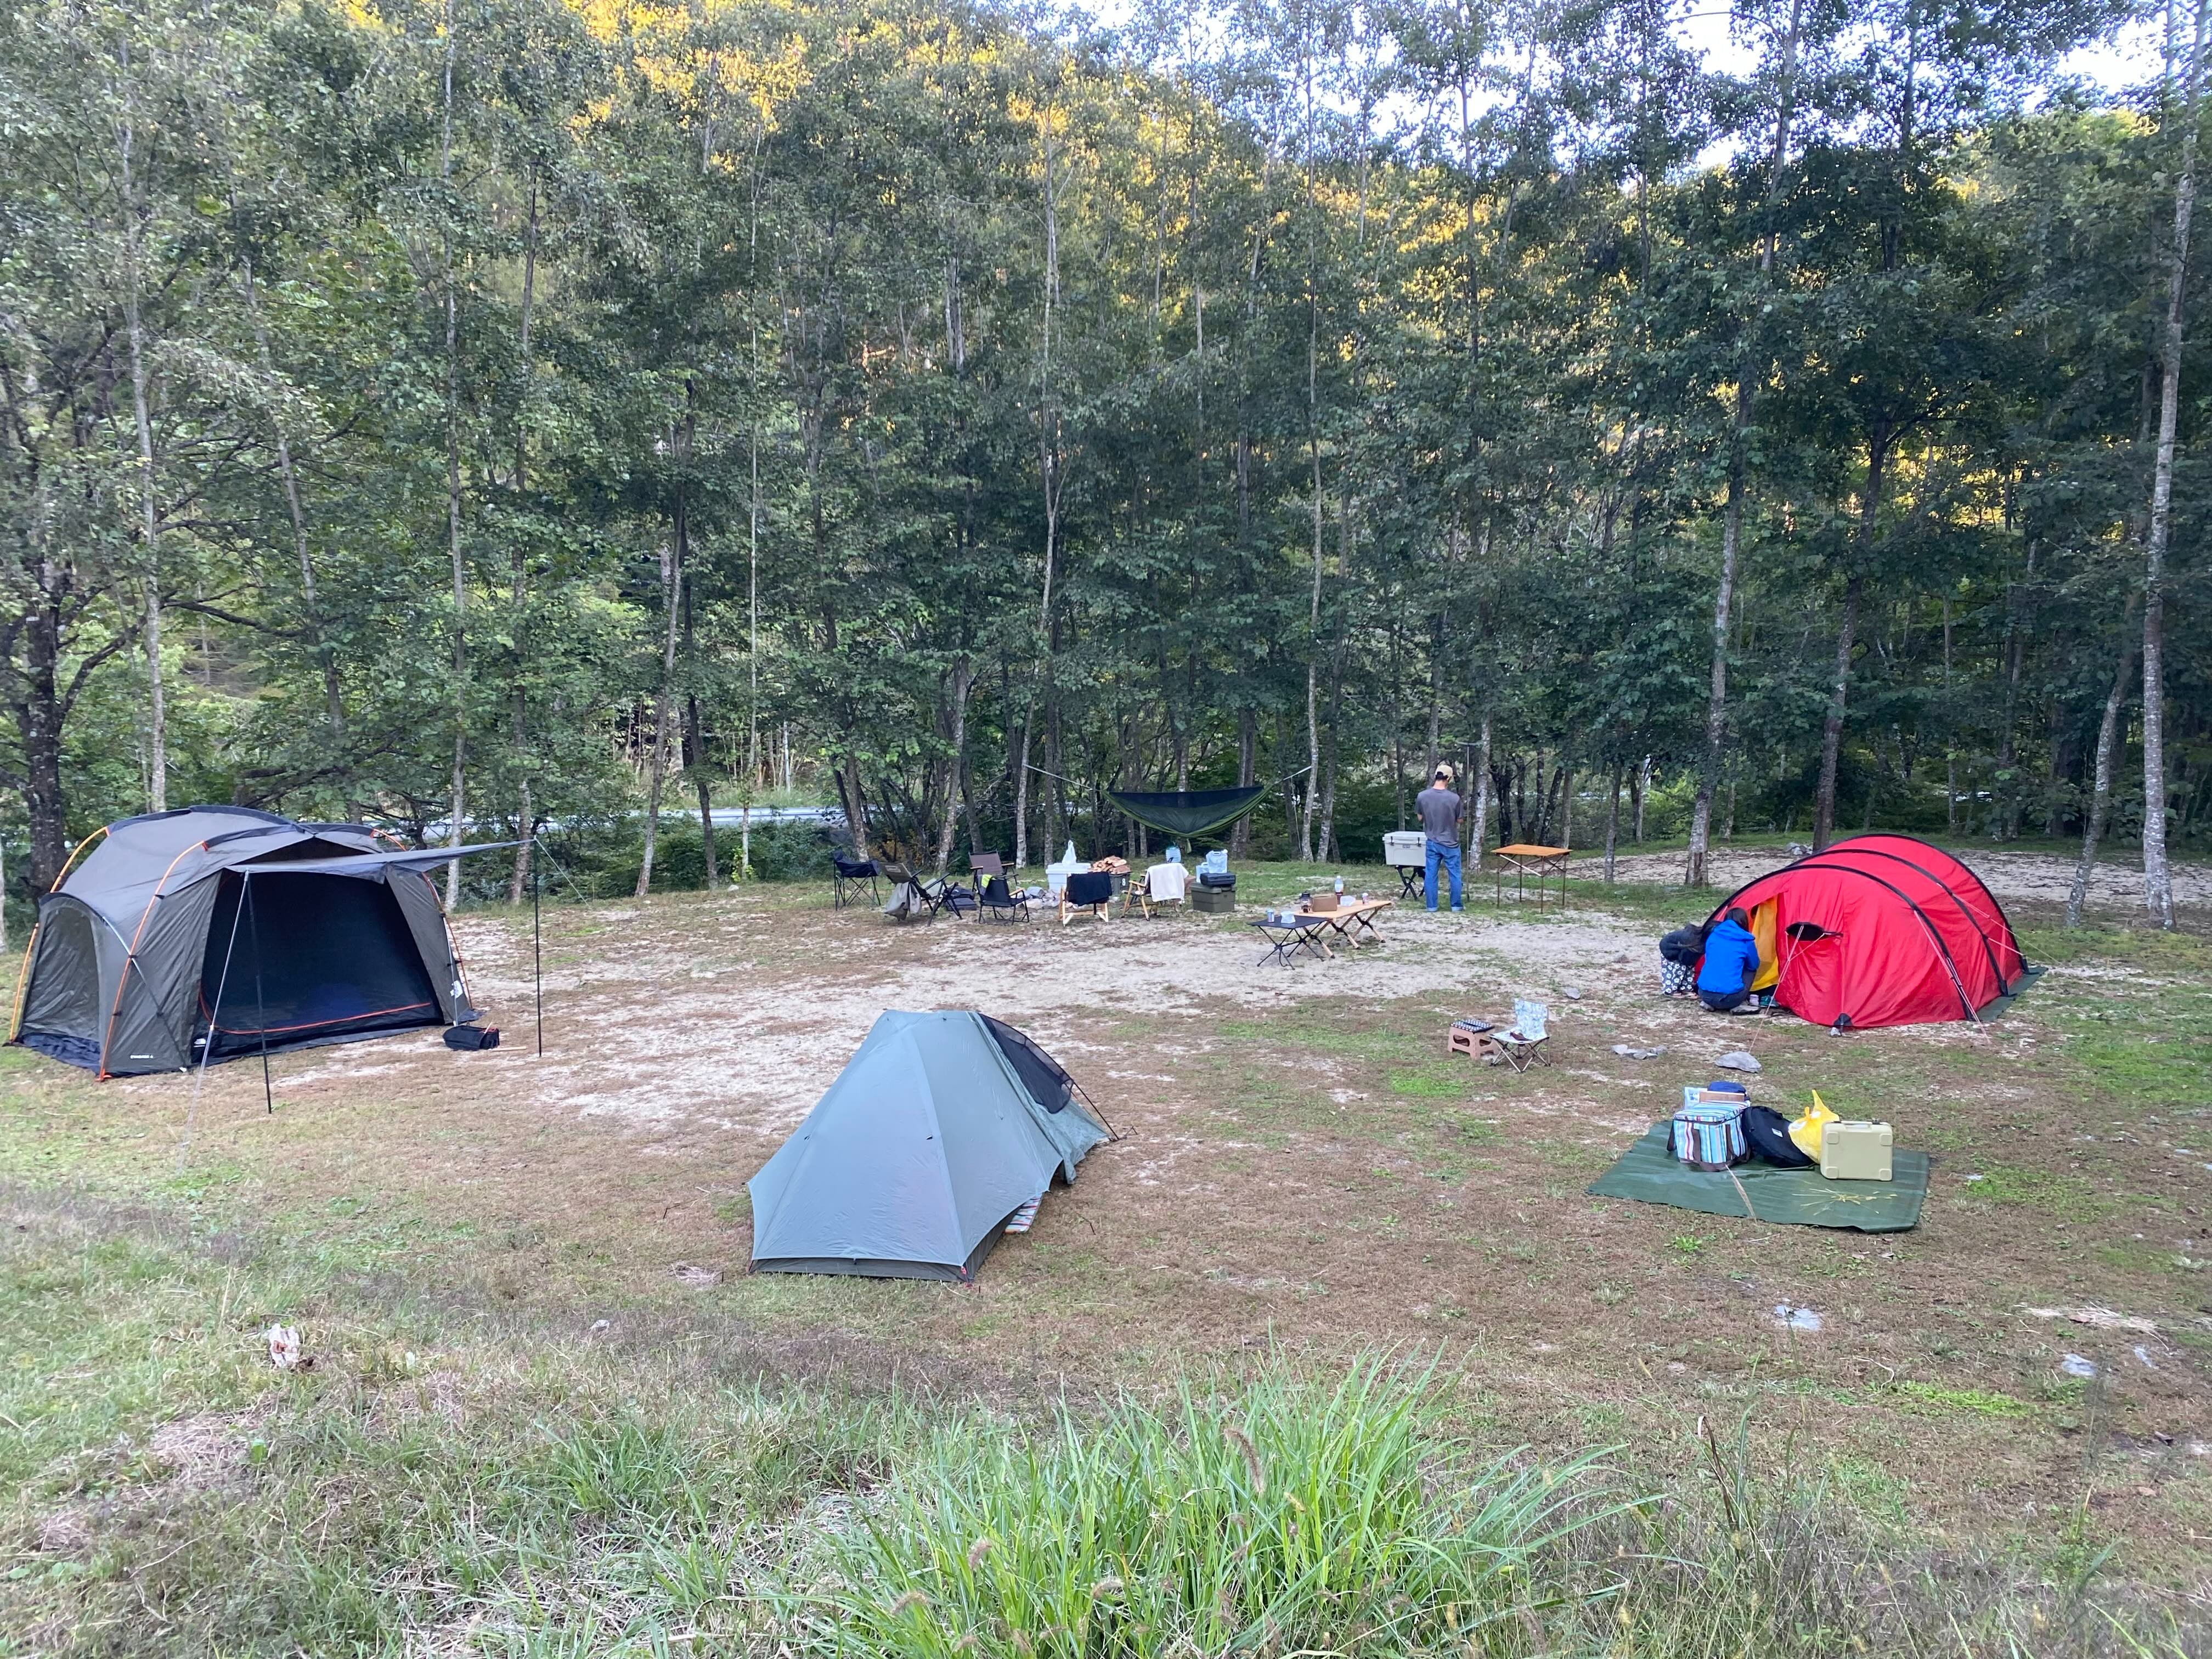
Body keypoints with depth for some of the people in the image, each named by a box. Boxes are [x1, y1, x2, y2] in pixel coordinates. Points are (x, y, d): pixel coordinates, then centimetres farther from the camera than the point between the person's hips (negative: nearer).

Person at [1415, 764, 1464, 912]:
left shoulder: (1422, 796, -9)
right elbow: (1459, 821, -4)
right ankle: (1456, 906, 14)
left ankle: (1431, 906, 13)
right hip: (1451, 843, -2)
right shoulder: (1454, 798, -16)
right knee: (1455, 875, 9)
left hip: (1432, 843, 2)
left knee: (1430, 875, 10)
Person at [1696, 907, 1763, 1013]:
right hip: (1729, 998, -4)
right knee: (1750, 969, 21)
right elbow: (1754, 965, 17)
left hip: (1704, 994, 4)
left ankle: (1710, 1003, 14)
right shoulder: (1746, 941, 1)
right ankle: (1739, 1005, 8)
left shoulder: (1713, 936, 12)